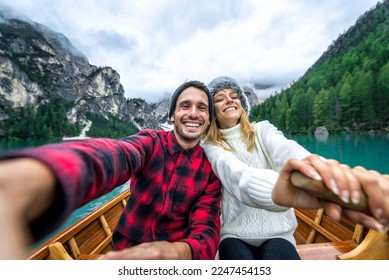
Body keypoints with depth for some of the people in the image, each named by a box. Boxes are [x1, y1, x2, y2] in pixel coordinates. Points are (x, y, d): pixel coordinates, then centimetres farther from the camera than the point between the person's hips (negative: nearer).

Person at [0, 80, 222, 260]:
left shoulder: (211, 167, -7)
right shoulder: (151, 142, -11)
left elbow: (207, 231, -13)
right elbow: (115, 154, -32)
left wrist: (179, 252, -35)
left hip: (177, 250, 1)